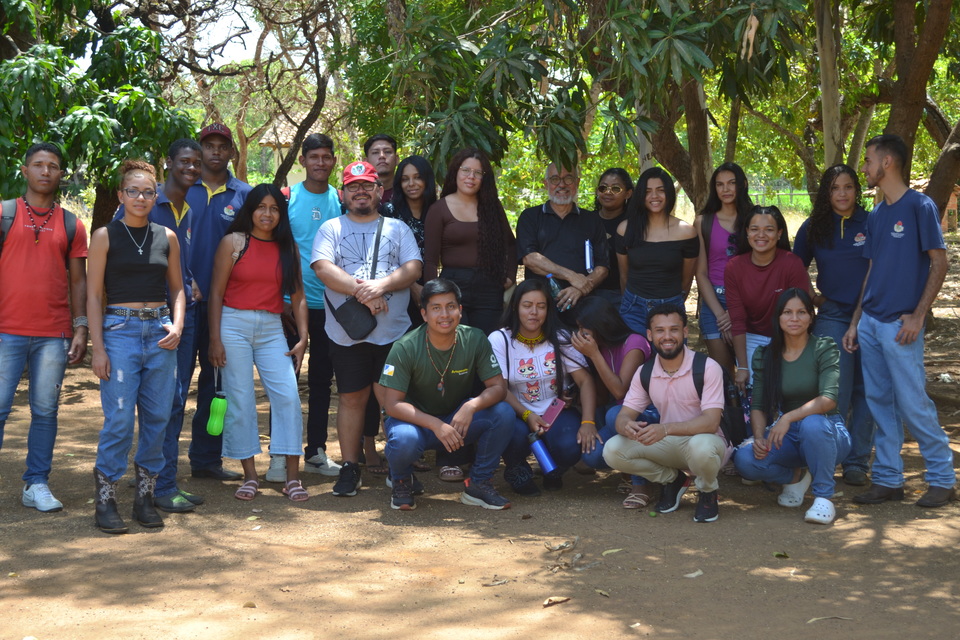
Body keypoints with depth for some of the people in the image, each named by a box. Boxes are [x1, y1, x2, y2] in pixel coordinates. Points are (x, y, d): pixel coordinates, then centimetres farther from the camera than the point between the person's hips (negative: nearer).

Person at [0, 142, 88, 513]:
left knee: (45, 411, 5)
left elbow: (78, 280, 12)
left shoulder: (71, 225, 11)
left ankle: (36, 484, 13)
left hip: (54, 335, 2)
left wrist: (81, 328, 4)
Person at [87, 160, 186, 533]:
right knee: (119, 419, -8)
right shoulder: (105, 236, 1)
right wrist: (97, 347, -7)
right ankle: (106, 499, 2)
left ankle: (145, 496, 14)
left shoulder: (167, 237, 10)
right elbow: (94, 294, 0)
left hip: (160, 332, 4)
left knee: (158, 417, 3)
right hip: (120, 330, -4)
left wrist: (177, 325, 0)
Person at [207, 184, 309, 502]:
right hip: (234, 324, -2)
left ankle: (293, 476, -3)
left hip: (271, 329, 2)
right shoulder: (233, 242, 0)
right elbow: (216, 292, -1)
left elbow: (298, 297, 8)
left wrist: (303, 337, -1)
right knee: (239, 401, 0)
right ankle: (250, 476, 10)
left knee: (288, 396, -9)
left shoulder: (288, 248, 9)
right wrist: (215, 339, -7)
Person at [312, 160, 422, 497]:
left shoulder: (397, 228, 13)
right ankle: (350, 467, 14)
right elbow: (323, 268, -6)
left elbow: (413, 268, 0)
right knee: (352, 398, 5)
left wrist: (381, 285, -17)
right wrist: (361, 292, -18)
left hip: (394, 331, 0)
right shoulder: (331, 229, 10)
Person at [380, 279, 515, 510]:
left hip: (459, 420, 3)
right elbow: (392, 404, -20)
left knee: (503, 413, -24)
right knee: (403, 439, -38)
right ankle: (401, 480, 1)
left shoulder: (475, 339, -12)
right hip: (417, 420, -3)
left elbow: (498, 387, -12)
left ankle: (479, 484, -4)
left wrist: (472, 406, -34)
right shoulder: (405, 348, -19)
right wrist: (435, 425, -34)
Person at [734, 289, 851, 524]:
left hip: (826, 433, -3)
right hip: (789, 436, 4)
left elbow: (829, 399, -22)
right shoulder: (765, 355, 4)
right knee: (745, 460, -25)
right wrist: (759, 437, -17)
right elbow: (758, 406, 2)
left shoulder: (824, 348, -8)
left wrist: (788, 418, -33)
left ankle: (824, 497, -18)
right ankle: (795, 476, 7)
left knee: (812, 424, -40)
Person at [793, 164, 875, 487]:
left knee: (865, 390, 3)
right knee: (837, 392, -4)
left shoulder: (872, 224, -1)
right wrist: (812, 299, 8)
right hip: (832, 317, 0)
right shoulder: (813, 228, 5)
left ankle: (857, 461, 11)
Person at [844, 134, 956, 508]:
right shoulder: (876, 216, 14)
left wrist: (918, 315, -16)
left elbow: (939, 263, -9)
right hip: (871, 321, 7)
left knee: (912, 404, -6)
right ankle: (888, 479, 15)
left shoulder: (920, 207, -7)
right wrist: (855, 322, 14)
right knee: (880, 403, 9)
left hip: (900, 325, -7)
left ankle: (942, 478, 7)